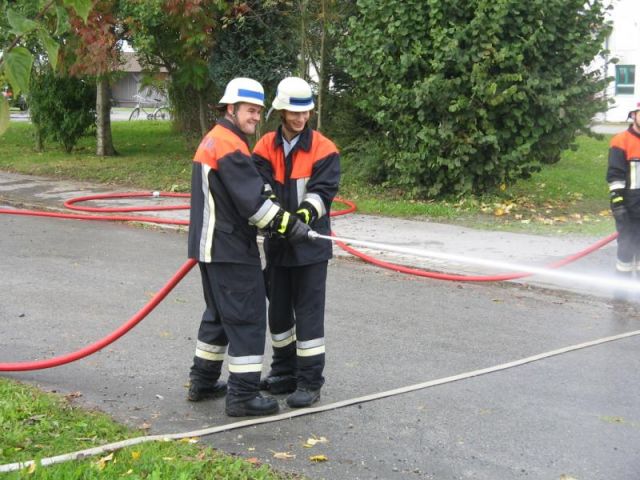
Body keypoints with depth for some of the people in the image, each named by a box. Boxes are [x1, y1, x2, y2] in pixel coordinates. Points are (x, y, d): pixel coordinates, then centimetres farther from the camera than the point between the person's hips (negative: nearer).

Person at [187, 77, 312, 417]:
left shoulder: (213, 140, 15)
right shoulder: (229, 146, -18)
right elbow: (253, 200, -23)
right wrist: (289, 224, -16)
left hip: (211, 245, 11)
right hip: (230, 250, -11)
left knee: (220, 313, 20)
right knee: (248, 318, -5)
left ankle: (203, 382, 28)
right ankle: (242, 396, -1)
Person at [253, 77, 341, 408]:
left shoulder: (323, 149, -7)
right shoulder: (266, 147, 2)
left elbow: (323, 191, -14)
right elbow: (260, 185, -9)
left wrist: (305, 214, -32)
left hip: (310, 242, -4)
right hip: (277, 242, 4)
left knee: (308, 312, -2)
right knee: (279, 309, 15)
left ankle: (310, 381, 7)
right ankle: (284, 372, 31)